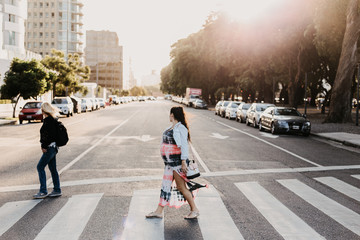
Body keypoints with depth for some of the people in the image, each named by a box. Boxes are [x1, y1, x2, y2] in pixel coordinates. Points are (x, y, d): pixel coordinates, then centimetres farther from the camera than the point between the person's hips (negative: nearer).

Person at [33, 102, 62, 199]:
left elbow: (47, 135, -21)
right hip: (53, 147, 10)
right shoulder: (54, 119, 12)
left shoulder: (48, 120, -17)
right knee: (53, 169, 13)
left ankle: (43, 191, -1)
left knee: (40, 167, -3)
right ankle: (57, 190, 19)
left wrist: (44, 146, -15)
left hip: (50, 147, -10)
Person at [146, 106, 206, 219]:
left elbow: (184, 146, -20)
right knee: (166, 185, 11)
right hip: (169, 162, 9)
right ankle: (159, 211, 18)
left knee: (181, 187, -2)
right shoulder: (172, 128, 12)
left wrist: (184, 161, -23)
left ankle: (194, 210, 12)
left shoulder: (181, 128, -15)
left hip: (178, 162, -9)